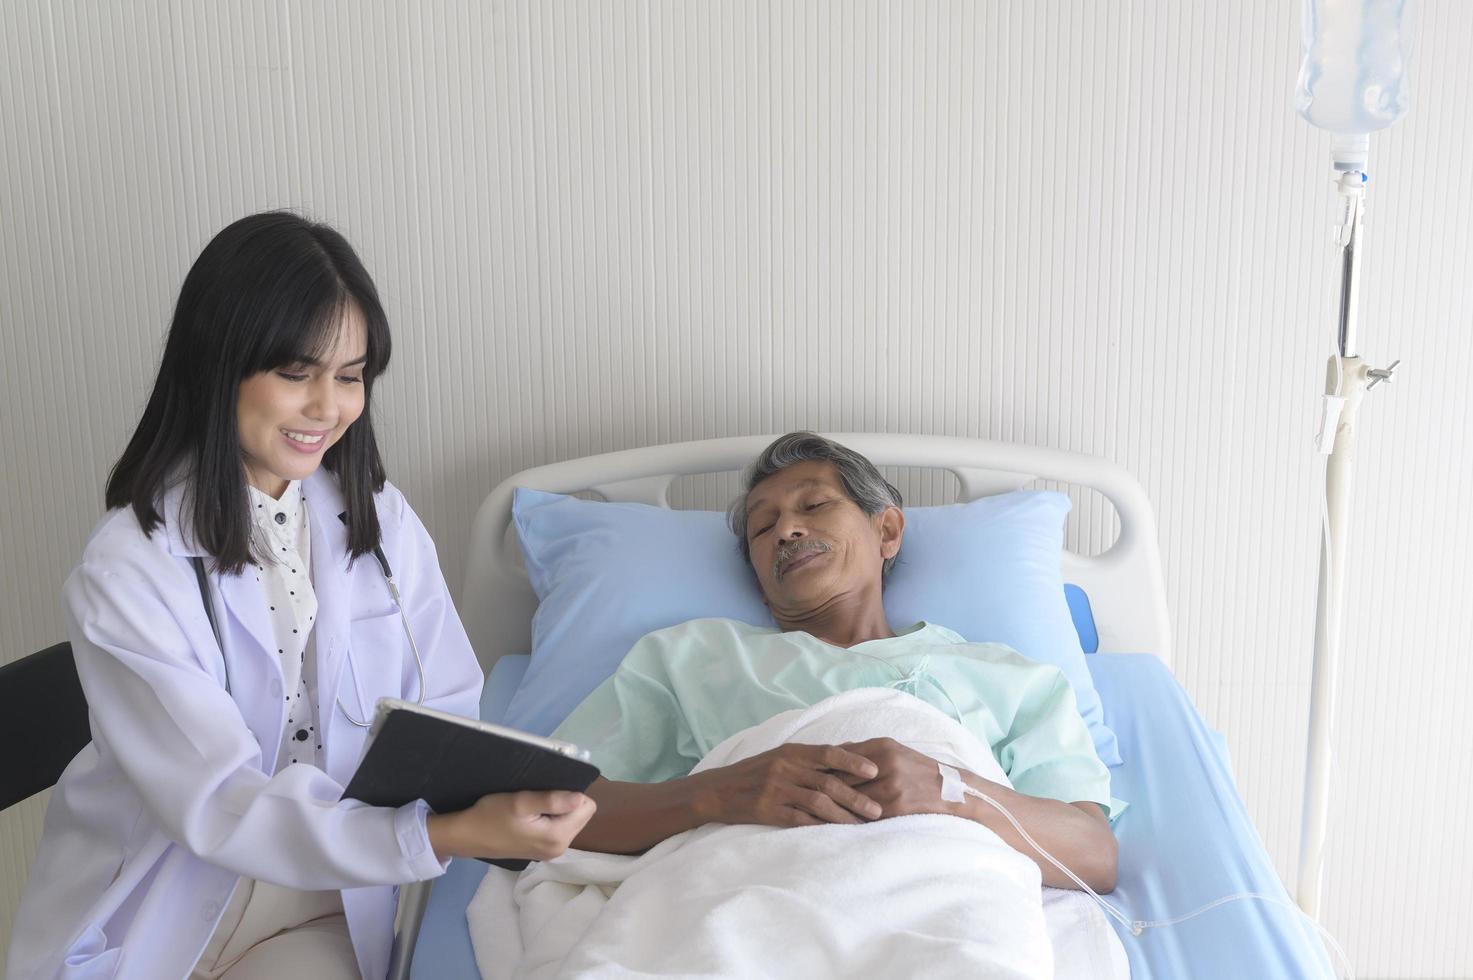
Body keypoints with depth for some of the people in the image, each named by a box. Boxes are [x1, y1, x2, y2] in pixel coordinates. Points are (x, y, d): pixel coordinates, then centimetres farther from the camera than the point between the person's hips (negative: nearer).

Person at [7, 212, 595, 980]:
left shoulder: (384, 522, -1)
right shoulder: (126, 571, -17)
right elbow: (219, 808, -24)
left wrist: (491, 798, -24)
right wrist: (446, 836, -36)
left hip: (327, 906, 3)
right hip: (164, 917, -3)